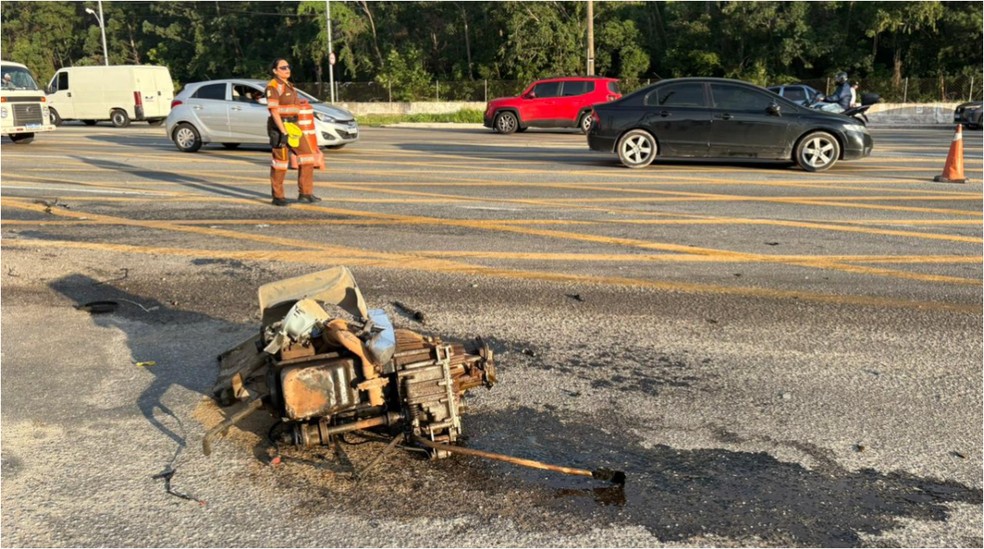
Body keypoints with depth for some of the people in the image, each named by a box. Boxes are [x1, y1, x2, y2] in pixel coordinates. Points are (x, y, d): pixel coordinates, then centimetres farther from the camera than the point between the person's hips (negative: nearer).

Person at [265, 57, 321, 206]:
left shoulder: (288, 85, 16)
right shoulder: (273, 86, -11)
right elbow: (274, 111, -18)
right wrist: (283, 132, -24)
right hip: (279, 127, -9)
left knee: (307, 156, 3)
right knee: (280, 161, -2)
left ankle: (305, 193, 8)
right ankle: (277, 197, 9)